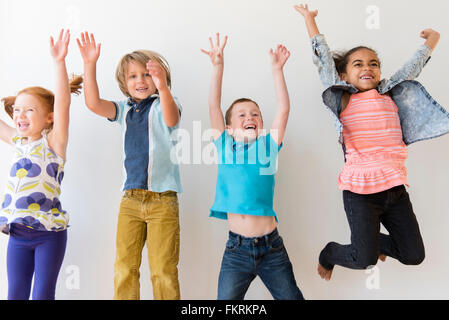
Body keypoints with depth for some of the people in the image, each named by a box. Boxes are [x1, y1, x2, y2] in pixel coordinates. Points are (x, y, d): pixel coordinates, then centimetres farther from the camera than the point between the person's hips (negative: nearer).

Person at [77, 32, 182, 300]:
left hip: (163, 199, -4)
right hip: (131, 198, 4)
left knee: (163, 270, 0)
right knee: (124, 267, 7)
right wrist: (90, 65, -13)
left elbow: (171, 119, -24)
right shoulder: (125, 109, 12)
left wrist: (162, 87, -42)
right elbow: (94, 103, -3)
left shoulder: (163, 104, -1)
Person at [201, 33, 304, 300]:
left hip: (271, 246, 1)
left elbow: (284, 108, -2)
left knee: (291, 297, 11)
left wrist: (277, 69, -6)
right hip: (237, 247, 0)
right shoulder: (226, 147, 5)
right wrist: (218, 67, -11)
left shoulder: (268, 146, 6)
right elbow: (214, 107, -3)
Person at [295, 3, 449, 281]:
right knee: (364, 260, -9)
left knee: (414, 255, 9)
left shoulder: (390, 95, 12)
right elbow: (323, 57, 3)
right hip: (360, 190, -5)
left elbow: (413, 67, 25)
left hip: (395, 186, 5)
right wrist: (309, 18, 8)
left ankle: (373, 240, 38)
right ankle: (328, 254, 24)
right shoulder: (343, 99, 0)